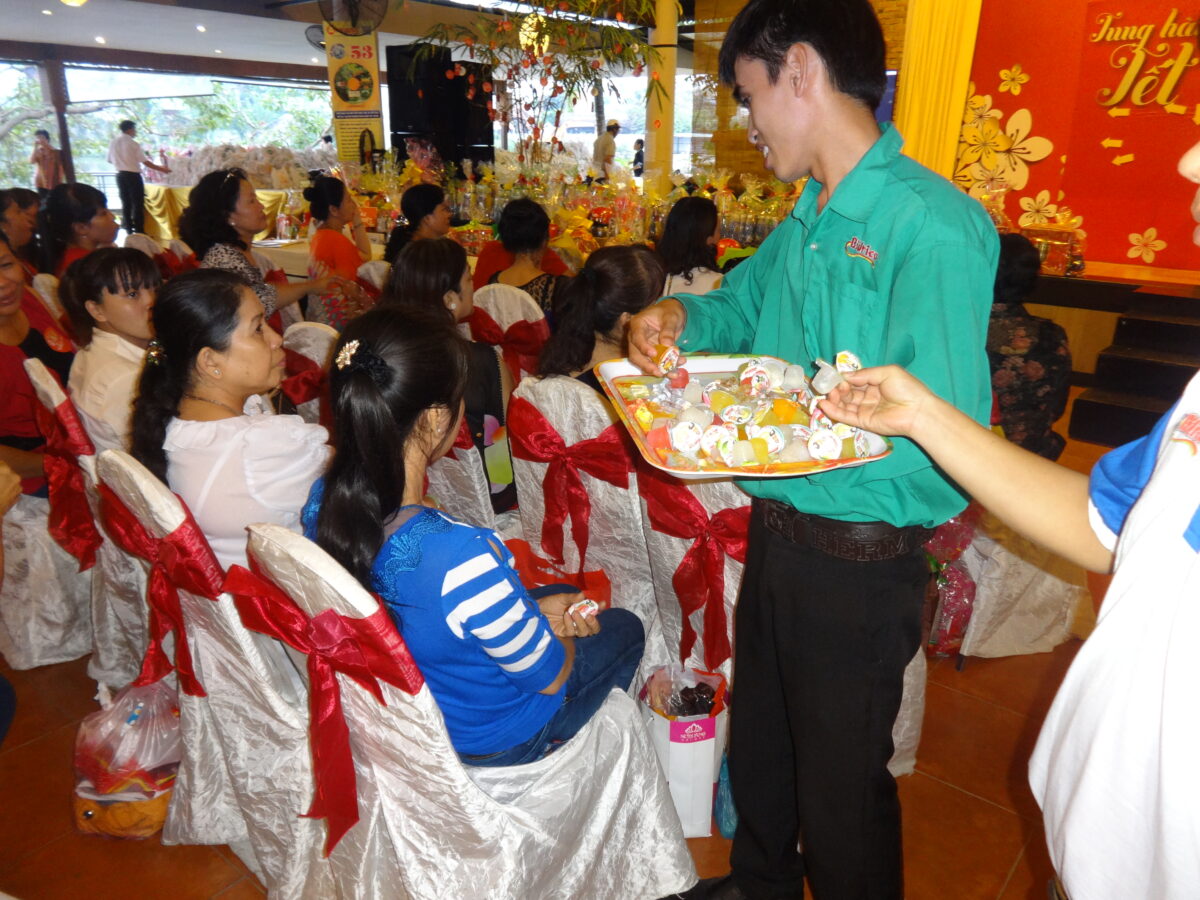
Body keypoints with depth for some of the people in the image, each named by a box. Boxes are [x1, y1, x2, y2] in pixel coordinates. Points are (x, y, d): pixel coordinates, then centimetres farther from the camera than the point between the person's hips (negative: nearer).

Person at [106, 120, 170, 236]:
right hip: (133, 176, -6)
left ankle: (129, 230, 14)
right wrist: (161, 169, -5)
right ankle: (139, 232, -4)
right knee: (138, 204, -3)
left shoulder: (113, 142, 7)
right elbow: (145, 162, -13)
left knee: (126, 203, 11)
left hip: (120, 176, 6)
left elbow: (110, 160, 11)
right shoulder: (133, 144, -11)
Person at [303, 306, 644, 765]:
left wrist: (530, 611, -3)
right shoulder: (462, 557, -44)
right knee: (624, 627, 21)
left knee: (558, 592, 27)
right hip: (490, 739, -6)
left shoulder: (321, 503, -19)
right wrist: (555, 632, -2)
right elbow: (547, 676, -25)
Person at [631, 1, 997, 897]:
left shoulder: (932, 226, -23)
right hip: (776, 536, 8)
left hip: (857, 563, -8)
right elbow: (745, 298, 21)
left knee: (841, 785, 15)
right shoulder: (808, 221, 3)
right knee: (758, 744, 27)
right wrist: (683, 316, -1)